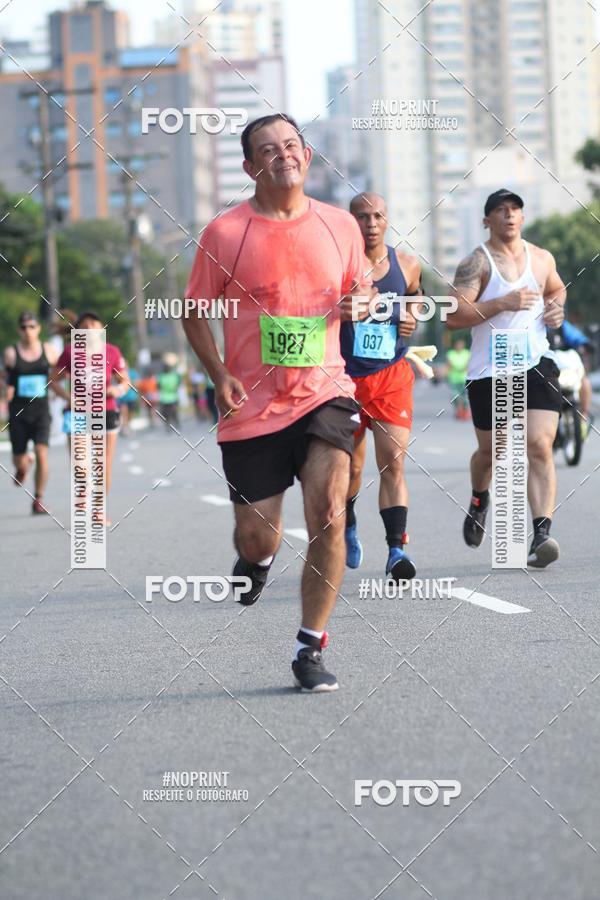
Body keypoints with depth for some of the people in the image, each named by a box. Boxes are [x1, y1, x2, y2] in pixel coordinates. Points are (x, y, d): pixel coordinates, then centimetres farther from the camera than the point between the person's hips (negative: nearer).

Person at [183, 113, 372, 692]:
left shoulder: (340, 225, 4)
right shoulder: (224, 233, -4)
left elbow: (361, 292, 19)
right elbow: (196, 313, 5)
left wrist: (359, 304, -5)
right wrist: (219, 376, -9)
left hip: (324, 393, 1)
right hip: (252, 405, -1)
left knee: (328, 518, -17)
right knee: (256, 536, 3)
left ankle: (310, 649, -4)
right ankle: (256, 559, 44)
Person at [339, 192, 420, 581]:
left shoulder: (407, 265, 2)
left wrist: (411, 317, 2)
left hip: (392, 377, 1)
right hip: (345, 377, -1)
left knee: (393, 463, -12)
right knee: (351, 467, 12)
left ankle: (397, 548, -17)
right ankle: (347, 526, 42)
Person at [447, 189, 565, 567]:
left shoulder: (542, 259, 10)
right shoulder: (477, 263, -4)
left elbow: (557, 288, 32)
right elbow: (454, 316, -14)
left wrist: (557, 307, 9)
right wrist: (502, 303, -20)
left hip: (536, 365, 2)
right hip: (489, 370, -2)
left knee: (540, 447, -15)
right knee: (490, 450, 14)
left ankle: (542, 534, -22)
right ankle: (480, 501, 47)